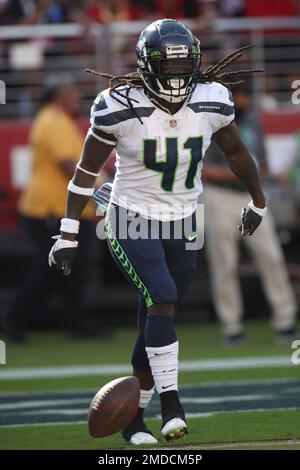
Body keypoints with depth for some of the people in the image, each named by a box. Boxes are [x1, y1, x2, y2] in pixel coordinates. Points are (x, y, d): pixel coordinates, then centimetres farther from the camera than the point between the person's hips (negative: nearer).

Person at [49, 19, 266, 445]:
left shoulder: (211, 101, -8)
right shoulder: (121, 107, -18)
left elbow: (235, 151, 11)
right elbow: (87, 170, -7)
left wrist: (258, 201, 24)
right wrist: (69, 235, -7)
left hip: (182, 226, 4)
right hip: (132, 222, -4)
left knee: (155, 323, 9)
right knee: (162, 301, -23)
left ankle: (133, 416, 21)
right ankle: (171, 403, -16)